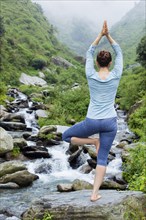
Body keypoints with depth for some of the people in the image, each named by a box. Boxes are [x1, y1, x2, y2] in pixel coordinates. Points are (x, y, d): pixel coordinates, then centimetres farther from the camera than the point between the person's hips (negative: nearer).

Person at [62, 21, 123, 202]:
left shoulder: (91, 76, -6)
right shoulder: (116, 76, -5)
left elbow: (89, 54, 8)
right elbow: (119, 54, 9)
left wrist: (100, 35, 7)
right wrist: (108, 35, 6)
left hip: (92, 122, -2)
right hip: (110, 122, 2)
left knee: (66, 136, 22)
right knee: (102, 158, 10)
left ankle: (93, 141, 9)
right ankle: (95, 193, 5)